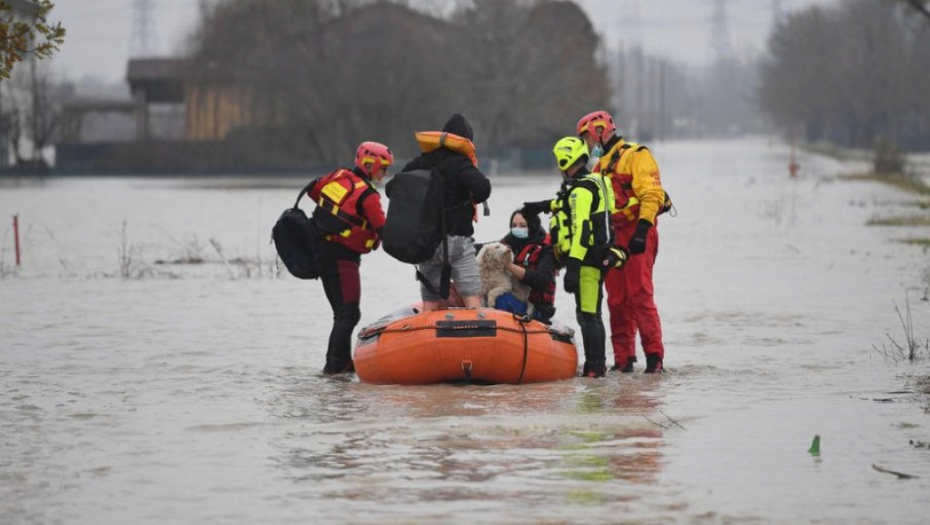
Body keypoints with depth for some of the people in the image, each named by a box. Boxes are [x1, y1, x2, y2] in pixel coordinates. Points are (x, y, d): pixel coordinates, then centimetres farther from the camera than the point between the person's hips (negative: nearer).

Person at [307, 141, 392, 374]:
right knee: (349, 314, -7)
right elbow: (383, 230, -17)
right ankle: (334, 364, -13)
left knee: (342, 312, 15)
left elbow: (312, 189, 22)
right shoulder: (367, 195, -15)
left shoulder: (338, 177, 6)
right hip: (342, 257, -9)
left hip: (320, 250, 9)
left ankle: (342, 361, 16)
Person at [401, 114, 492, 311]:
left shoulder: (419, 163, 9)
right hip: (455, 238, -5)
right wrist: (473, 200, -2)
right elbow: (482, 188, -24)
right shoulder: (459, 164, -9)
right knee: (472, 295, -7)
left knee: (430, 301, 8)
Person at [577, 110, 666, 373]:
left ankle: (654, 355, -11)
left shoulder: (635, 156, -3)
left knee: (640, 296, -12)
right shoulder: (600, 165, 24)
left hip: (636, 234, -8)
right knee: (617, 299, 5)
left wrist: (643, 228, -22)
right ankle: (623, 358, 8)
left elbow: (651, 194, -13)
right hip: (611, 238, 8)